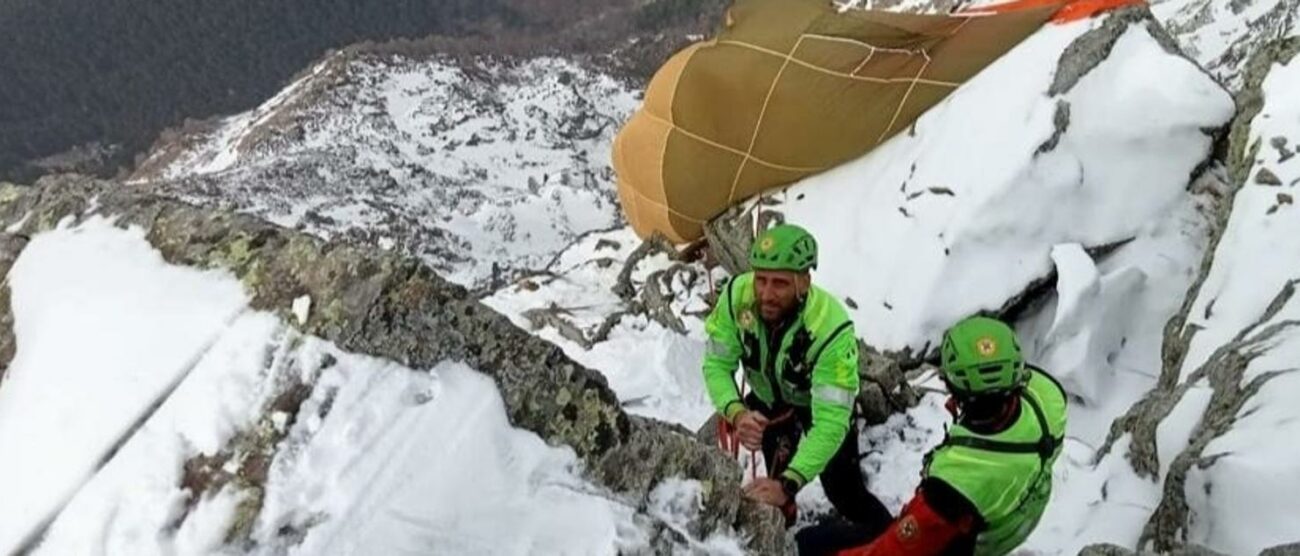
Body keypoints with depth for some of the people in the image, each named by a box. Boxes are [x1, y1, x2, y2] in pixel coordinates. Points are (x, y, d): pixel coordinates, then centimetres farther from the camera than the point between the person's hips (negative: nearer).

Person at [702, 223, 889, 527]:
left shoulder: (831, 328, -41)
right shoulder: (737, 295, -32)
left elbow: (830, 420, -42)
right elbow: (717, 364, -23)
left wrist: (788, 484, -53)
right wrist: (736, 413, -44)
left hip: (823, 402, -3)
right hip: (768, 397, 3)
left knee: (844, 493, -4)